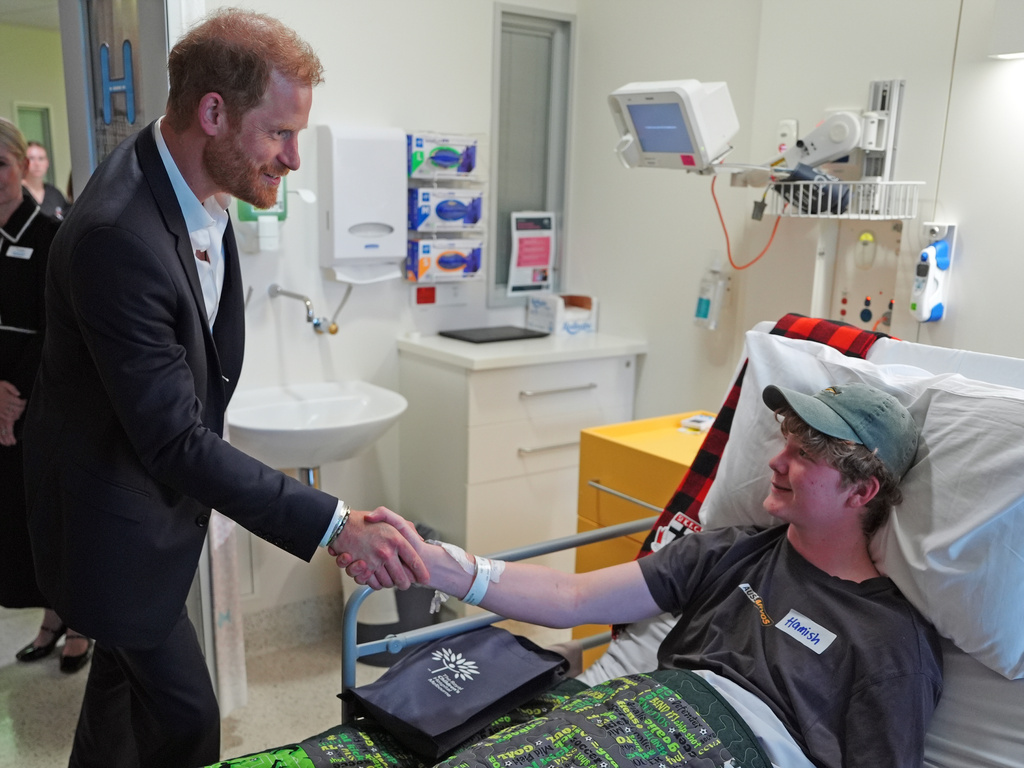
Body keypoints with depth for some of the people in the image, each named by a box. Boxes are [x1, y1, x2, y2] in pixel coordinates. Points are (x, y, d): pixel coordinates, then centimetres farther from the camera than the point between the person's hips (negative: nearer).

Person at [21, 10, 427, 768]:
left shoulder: (192, 180, -4)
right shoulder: (117, 237, -34)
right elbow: (176, 443, -32)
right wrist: (338, 525, -35)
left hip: (154, 491, 9)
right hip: (114, 516, -8)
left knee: (128, 670, 26)